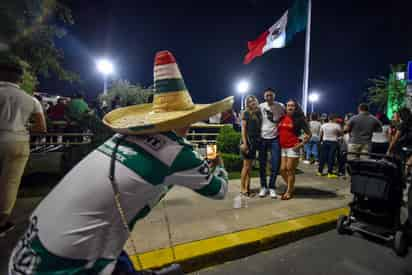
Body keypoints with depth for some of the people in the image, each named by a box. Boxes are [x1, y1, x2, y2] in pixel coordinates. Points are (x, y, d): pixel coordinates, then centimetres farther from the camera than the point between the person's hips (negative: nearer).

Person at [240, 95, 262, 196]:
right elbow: (243, 128, -9)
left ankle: (247, 187, 18)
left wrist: (259, 140, 5)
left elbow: (259, 127, 15)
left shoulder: (259, 112, 12)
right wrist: (244, 143, -16)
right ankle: (242, 188, 8)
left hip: (256, 140, 6)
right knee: (246, 165, -2)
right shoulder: (246, 113, -4)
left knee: (250, 165, 9)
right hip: (248, 140, -6)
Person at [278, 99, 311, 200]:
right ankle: (291, 187, 28)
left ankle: (289, 191, 15)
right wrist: (278, 141, 12)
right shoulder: (282, 118, 8)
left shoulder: (299, 119, -3)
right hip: (282, 147, 5)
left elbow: (309, 134, 0)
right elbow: (279, 131, 22)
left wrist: (301, 144, -8)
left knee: (290, 170, 0)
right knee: (282, 170, 6)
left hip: (293, 147, -5)